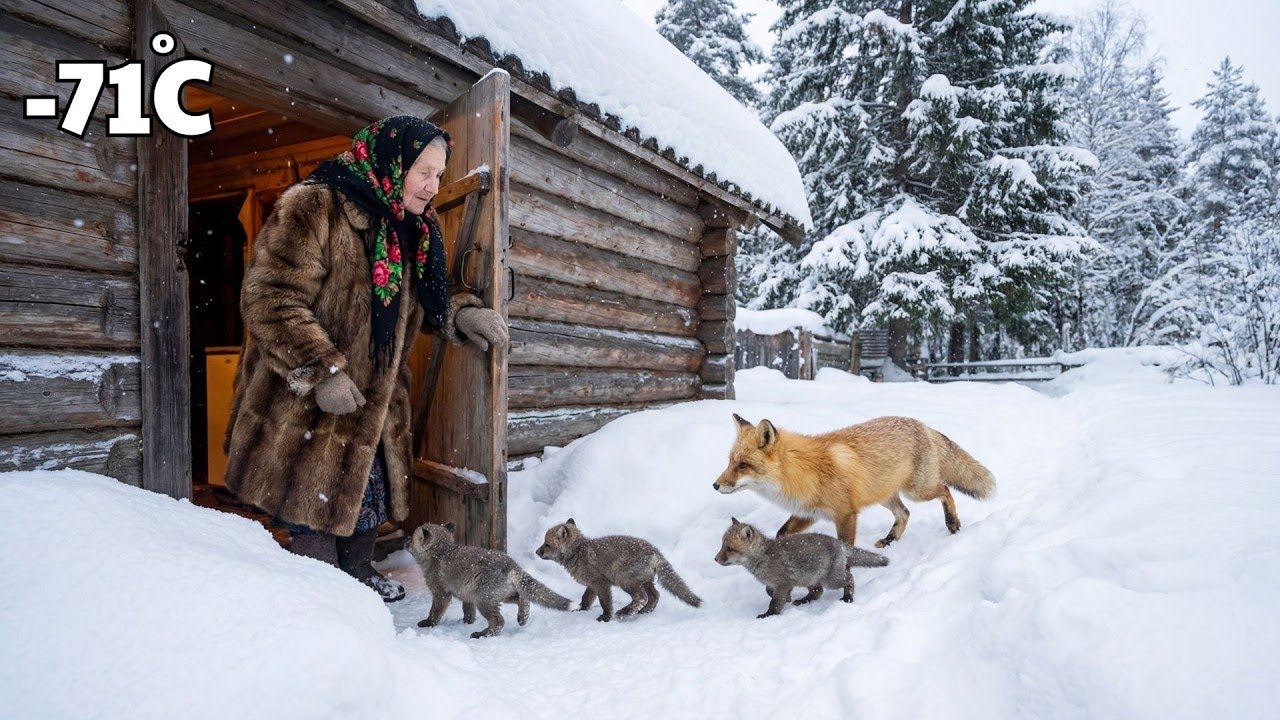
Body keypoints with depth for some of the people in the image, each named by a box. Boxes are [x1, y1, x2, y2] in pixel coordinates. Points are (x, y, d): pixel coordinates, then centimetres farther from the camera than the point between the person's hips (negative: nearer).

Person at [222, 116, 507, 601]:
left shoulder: (408, 230, 8)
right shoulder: (314, 207, -19)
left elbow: (416, 304, 19)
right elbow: (269, 298, -23)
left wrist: (461, 314, -2)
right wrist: (321, 371, -27)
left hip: (375, 401, 8)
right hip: (307, 401, -8)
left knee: (367, 486, 19)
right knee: (315, 497, 3)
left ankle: (358, 574, 39)